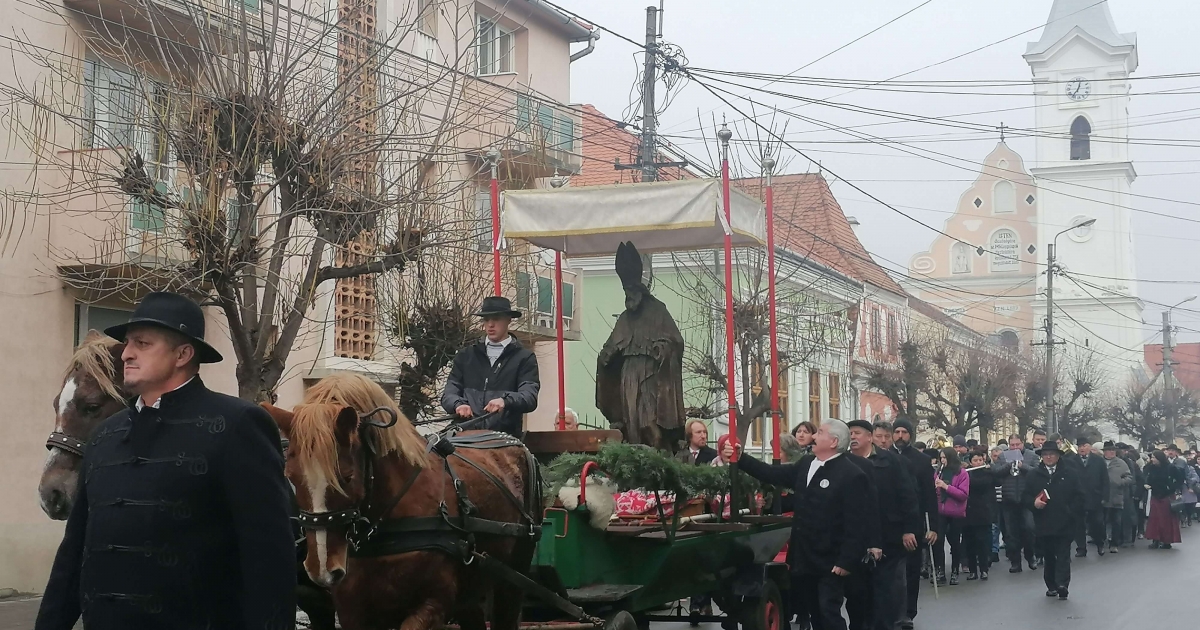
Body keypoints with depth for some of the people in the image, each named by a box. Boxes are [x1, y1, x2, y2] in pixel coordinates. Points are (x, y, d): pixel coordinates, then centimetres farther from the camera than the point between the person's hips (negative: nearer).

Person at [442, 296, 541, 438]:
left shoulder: (524, 358, 8)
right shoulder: (466, 355, 17)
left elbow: (530, 397, -4)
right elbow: (450, 392, 12)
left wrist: (505, 401, -24)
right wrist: (458, 404, -11)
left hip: (506, 436, -2)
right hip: (467, 434, 2)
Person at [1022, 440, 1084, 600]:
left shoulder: (1070, 473, 2)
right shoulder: (1034, 475, 8)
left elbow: (1079, 496, 2)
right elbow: (1025, 497, 9)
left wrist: (1070, 512, -8)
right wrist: (1034, 502, -12)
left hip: (1064, 524, -2)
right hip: (1043, 525, 2)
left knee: (1063, 555, -5)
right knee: (1049, 556, 9)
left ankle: (1062, 584, -13)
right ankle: (1051, 585, 17)